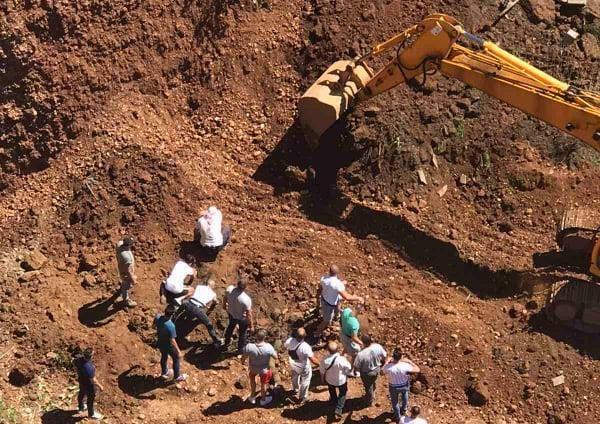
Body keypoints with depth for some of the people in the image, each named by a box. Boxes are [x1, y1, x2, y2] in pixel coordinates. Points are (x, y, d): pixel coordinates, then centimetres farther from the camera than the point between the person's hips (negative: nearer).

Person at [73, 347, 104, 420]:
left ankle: (81, 407, 61)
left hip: (81, 379, 7)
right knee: (90, 398, 21)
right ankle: (91, 414, 47)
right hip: (88, 384, -7)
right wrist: (100, 386, -12)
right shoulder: (89, 368, -45)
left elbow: (74, 362, -1)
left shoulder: (78, 357, -26)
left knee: (82, 393, 33)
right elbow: (93, 381, -31)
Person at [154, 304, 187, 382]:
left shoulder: (158, 317, -23)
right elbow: (172, 341, -31)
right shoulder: (171, 326, -40)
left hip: (160, 343, 6)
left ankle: (164, 373, 55)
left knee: (164, 357, 32)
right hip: (169, 346, -6)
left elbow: (155, 325, 1)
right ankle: (177, 376, 39)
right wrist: (178, 350, -17)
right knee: (177, 358, 21)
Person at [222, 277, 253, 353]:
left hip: (231, 313, 4)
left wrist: (224, 305, 18)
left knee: (231, 327, 35)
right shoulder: (246, 300, -42)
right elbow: (249, 314, -28)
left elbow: (225, 298, -6)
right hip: (242, 318, -4)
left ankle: (226, 343, 59)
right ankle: (241, 349, 49)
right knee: (243, 332, 26)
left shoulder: (230, 289, -30)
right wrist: (251, 325, -10)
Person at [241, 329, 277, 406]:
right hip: (265, 369, -1)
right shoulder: (268, 347, -37)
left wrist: (242, 362, 5)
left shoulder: (249, 347, -36)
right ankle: (263, 400, 53)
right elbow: (275, 357, -19)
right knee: (264, 384, 28)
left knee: (252, 379, 35)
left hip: (253, 368, 1)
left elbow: (243, 358, -19)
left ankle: (252, 397, 52)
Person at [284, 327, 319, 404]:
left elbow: (285, 347, -2)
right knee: (305, 381, 24)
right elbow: (313, 360, -35)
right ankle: (302, 398, 42)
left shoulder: (289, 341, -27)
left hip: (293, 365, 5)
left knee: (295, 377, 34)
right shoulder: (305, 347, -41)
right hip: (304, 368, -5)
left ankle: (295, 390, 61)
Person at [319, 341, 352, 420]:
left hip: (330, 380, 2)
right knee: (342, 394, 27)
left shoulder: (324, 360, -30)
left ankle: (333, 401, 62)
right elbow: (349, 369, -18)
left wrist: (323, 379, 8)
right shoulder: (342, 359, -37)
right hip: (341, 380, -2)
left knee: (332, 392, 34)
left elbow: (322, 372, -12)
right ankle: (338, 409, 18)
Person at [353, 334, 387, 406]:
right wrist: (382, 363, 14)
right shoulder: (378, 347, -27)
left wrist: (360, 370, 0)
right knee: (373, 382, 34)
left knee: (368, 387, 25)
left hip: (367, 374, -4)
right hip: (377, 370, 4)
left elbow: (356, 367, -24)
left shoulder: (361, 354, -38)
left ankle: (369, 402, 51)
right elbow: (384, 356, -7)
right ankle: (372, 394, 62)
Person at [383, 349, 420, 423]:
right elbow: (418, 370, -17)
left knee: (394, 402, 29)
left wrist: (388, 361, -1)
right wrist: (409, 361, -9)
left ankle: (398, 418, 49)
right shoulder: (405, 366, -35)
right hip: (404, 385, 1)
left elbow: (383, 372, -10)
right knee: (405, 393, 38)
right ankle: (403, 410, 61)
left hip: (394, 387, -1)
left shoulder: (388, 367, -35)